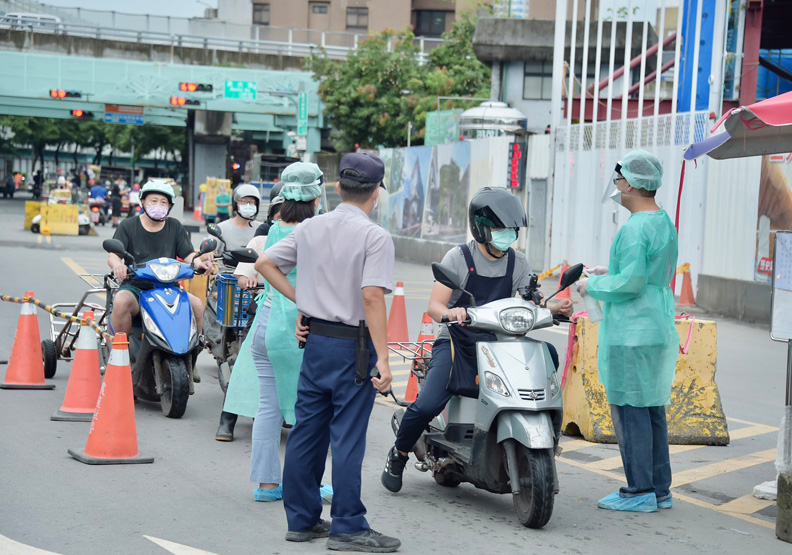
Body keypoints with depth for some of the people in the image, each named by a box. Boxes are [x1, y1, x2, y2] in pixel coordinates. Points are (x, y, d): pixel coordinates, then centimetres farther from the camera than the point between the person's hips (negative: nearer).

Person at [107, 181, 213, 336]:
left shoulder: (175, 227, 13)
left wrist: (199, 263, -19)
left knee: (196, 305, -22)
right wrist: (117, 265, -31)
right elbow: (113, 255, -6)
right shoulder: (128, 226, 5)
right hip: (135, 287, -2)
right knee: (121, 302, -35)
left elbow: (188, 255, 6)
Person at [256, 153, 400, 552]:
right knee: (348, 437, -2)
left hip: (315, 340, 7)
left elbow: (264, 263, 11)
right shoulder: (375, 237, -13)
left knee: (306, 431, 12)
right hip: (353, 345, -6)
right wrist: (383, 359, -19)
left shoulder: (309, 228, 7)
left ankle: (301, 519, 20)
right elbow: (371, 298, -21)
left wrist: (300, 299, 14)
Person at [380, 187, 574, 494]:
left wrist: (556, 308, -20)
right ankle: (398, 454, 6)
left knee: (547, 353, -20)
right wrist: (450, 313, -37)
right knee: (427, 405, -23)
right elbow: (434, 306, -14)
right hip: (456, 342, -4)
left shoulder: (517, 262, 6)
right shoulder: (458, 257, -6)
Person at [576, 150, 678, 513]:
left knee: (629, 410, -5)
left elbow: (632, 282, -22)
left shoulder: (635, 228, -16)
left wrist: (592, 286, -8)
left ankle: (639, 492, -3)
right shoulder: (665, 224, 15)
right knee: (651, 409, 13)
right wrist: (612, 273, 21)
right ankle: (659, 489, 17)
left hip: (631, 334, -10)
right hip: (659, 331, 10)